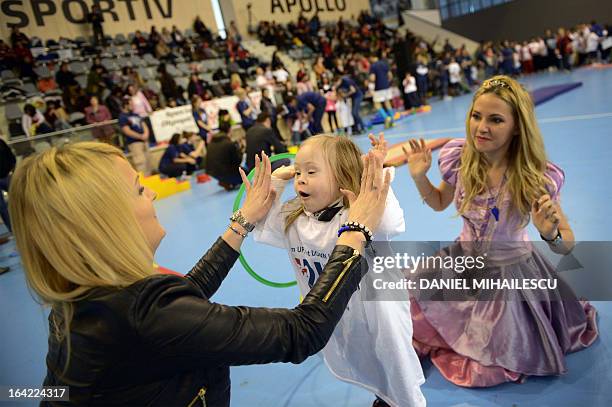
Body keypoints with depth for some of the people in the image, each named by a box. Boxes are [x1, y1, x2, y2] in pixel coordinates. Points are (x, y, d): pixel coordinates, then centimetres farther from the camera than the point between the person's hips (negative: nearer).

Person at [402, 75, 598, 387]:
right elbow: (439, 203, 4)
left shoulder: (537, 177, -26)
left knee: (490, 370, 4)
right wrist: (419, 177, -14)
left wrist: (550, 234, -38)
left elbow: (568, 244, -15)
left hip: (511, 272, -3)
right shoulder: (459, 159, -16)